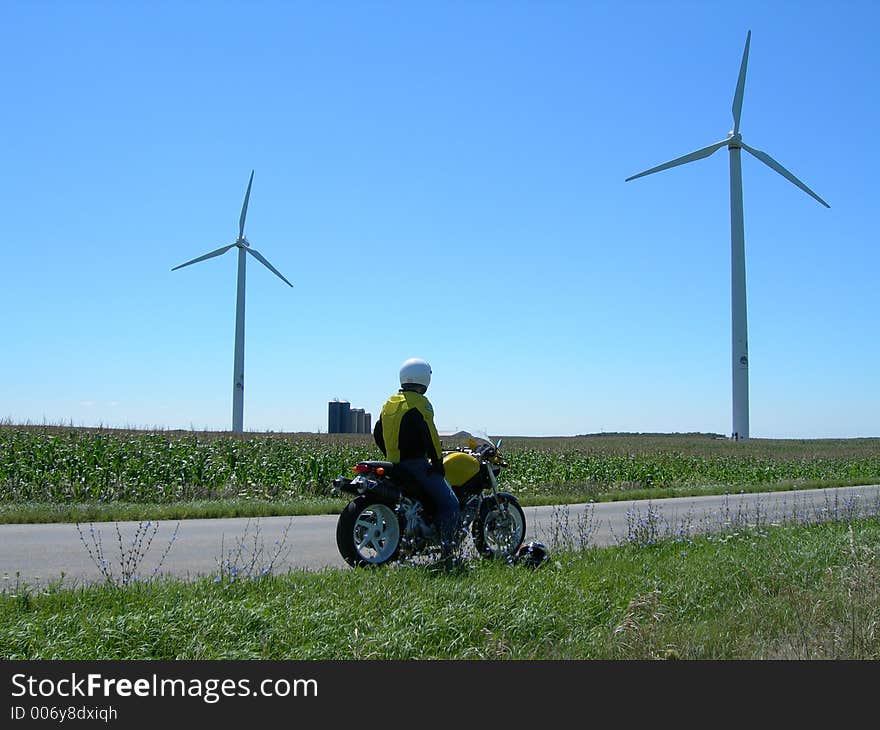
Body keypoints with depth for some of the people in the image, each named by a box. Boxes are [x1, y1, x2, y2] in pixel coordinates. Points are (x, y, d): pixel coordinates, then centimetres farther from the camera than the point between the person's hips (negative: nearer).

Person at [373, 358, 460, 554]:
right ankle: (445, 544, -11)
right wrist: (438, 462, -10)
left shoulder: (389, 403, 14)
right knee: (450, 504, -4)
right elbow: (429, 435, -18)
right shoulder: (420, 403, -11)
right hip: (416, 463, -9)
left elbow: (377, 433, 20)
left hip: (395, 464, 9)